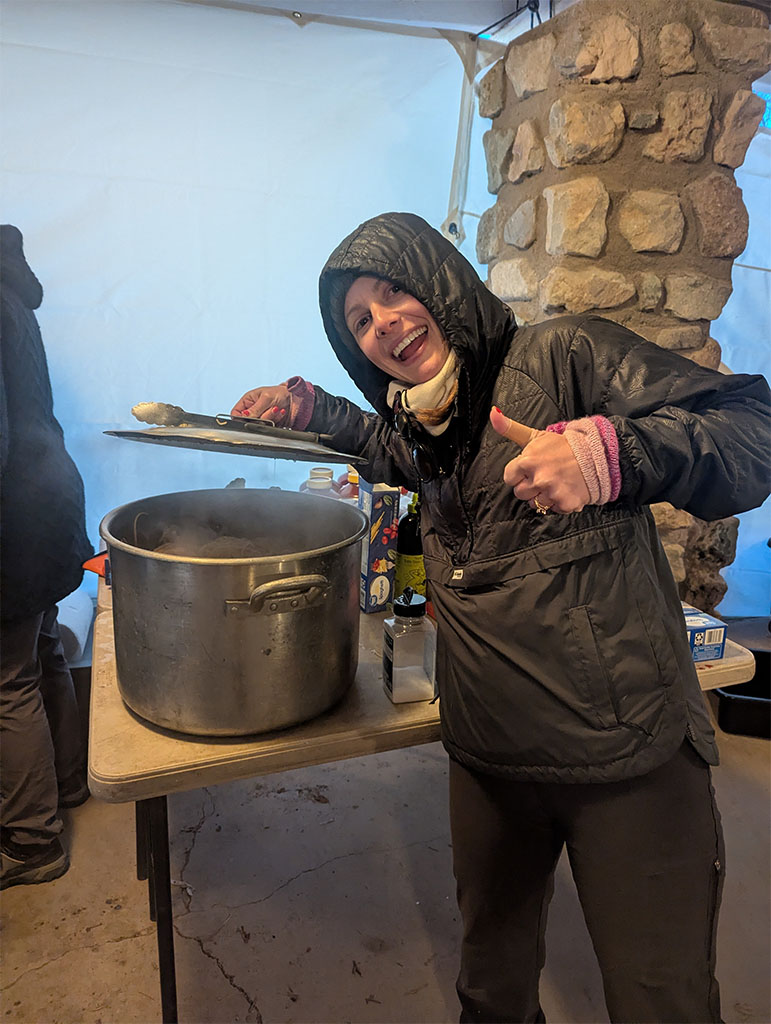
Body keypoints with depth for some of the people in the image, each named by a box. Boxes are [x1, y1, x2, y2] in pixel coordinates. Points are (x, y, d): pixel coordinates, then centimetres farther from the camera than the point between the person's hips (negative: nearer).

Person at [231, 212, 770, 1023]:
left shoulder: (562, 356, -11)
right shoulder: (420, 425, 9)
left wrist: (611, 449, -37)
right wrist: (307, 405, 17)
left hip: (629, 752, -6)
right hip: (488, 759, 6)